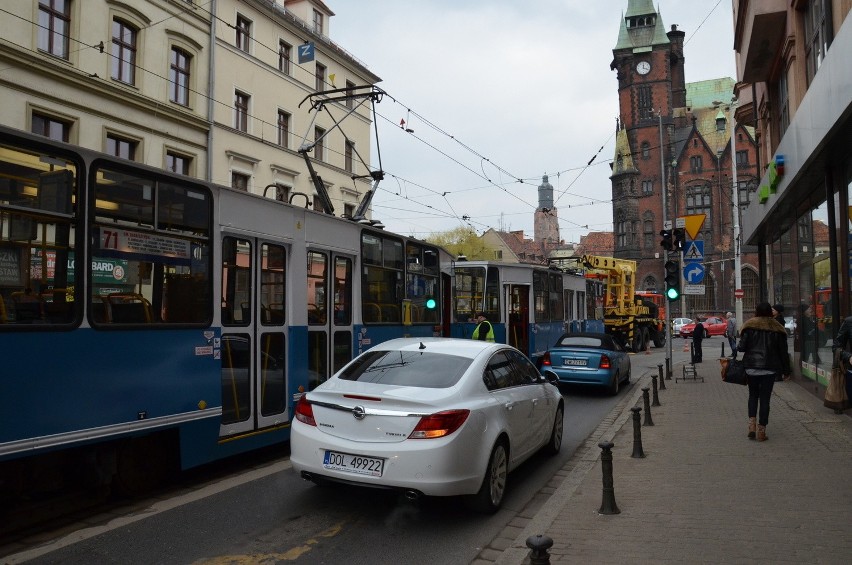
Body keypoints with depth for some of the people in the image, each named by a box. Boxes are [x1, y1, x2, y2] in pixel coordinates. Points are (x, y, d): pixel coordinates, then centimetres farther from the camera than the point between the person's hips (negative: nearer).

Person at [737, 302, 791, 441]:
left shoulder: (750, 326, -4)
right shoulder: (777, 328, 2)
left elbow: (742, 347, -10)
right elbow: (783, 352, 4)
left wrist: (737, 347, 14)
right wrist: (786, 371, 10)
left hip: (751, 367, 0)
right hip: (770, 368, 0)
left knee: (753, 395, 16)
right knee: (765, 398, 4)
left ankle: (752, 424, 1)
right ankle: (761, 430, 5)